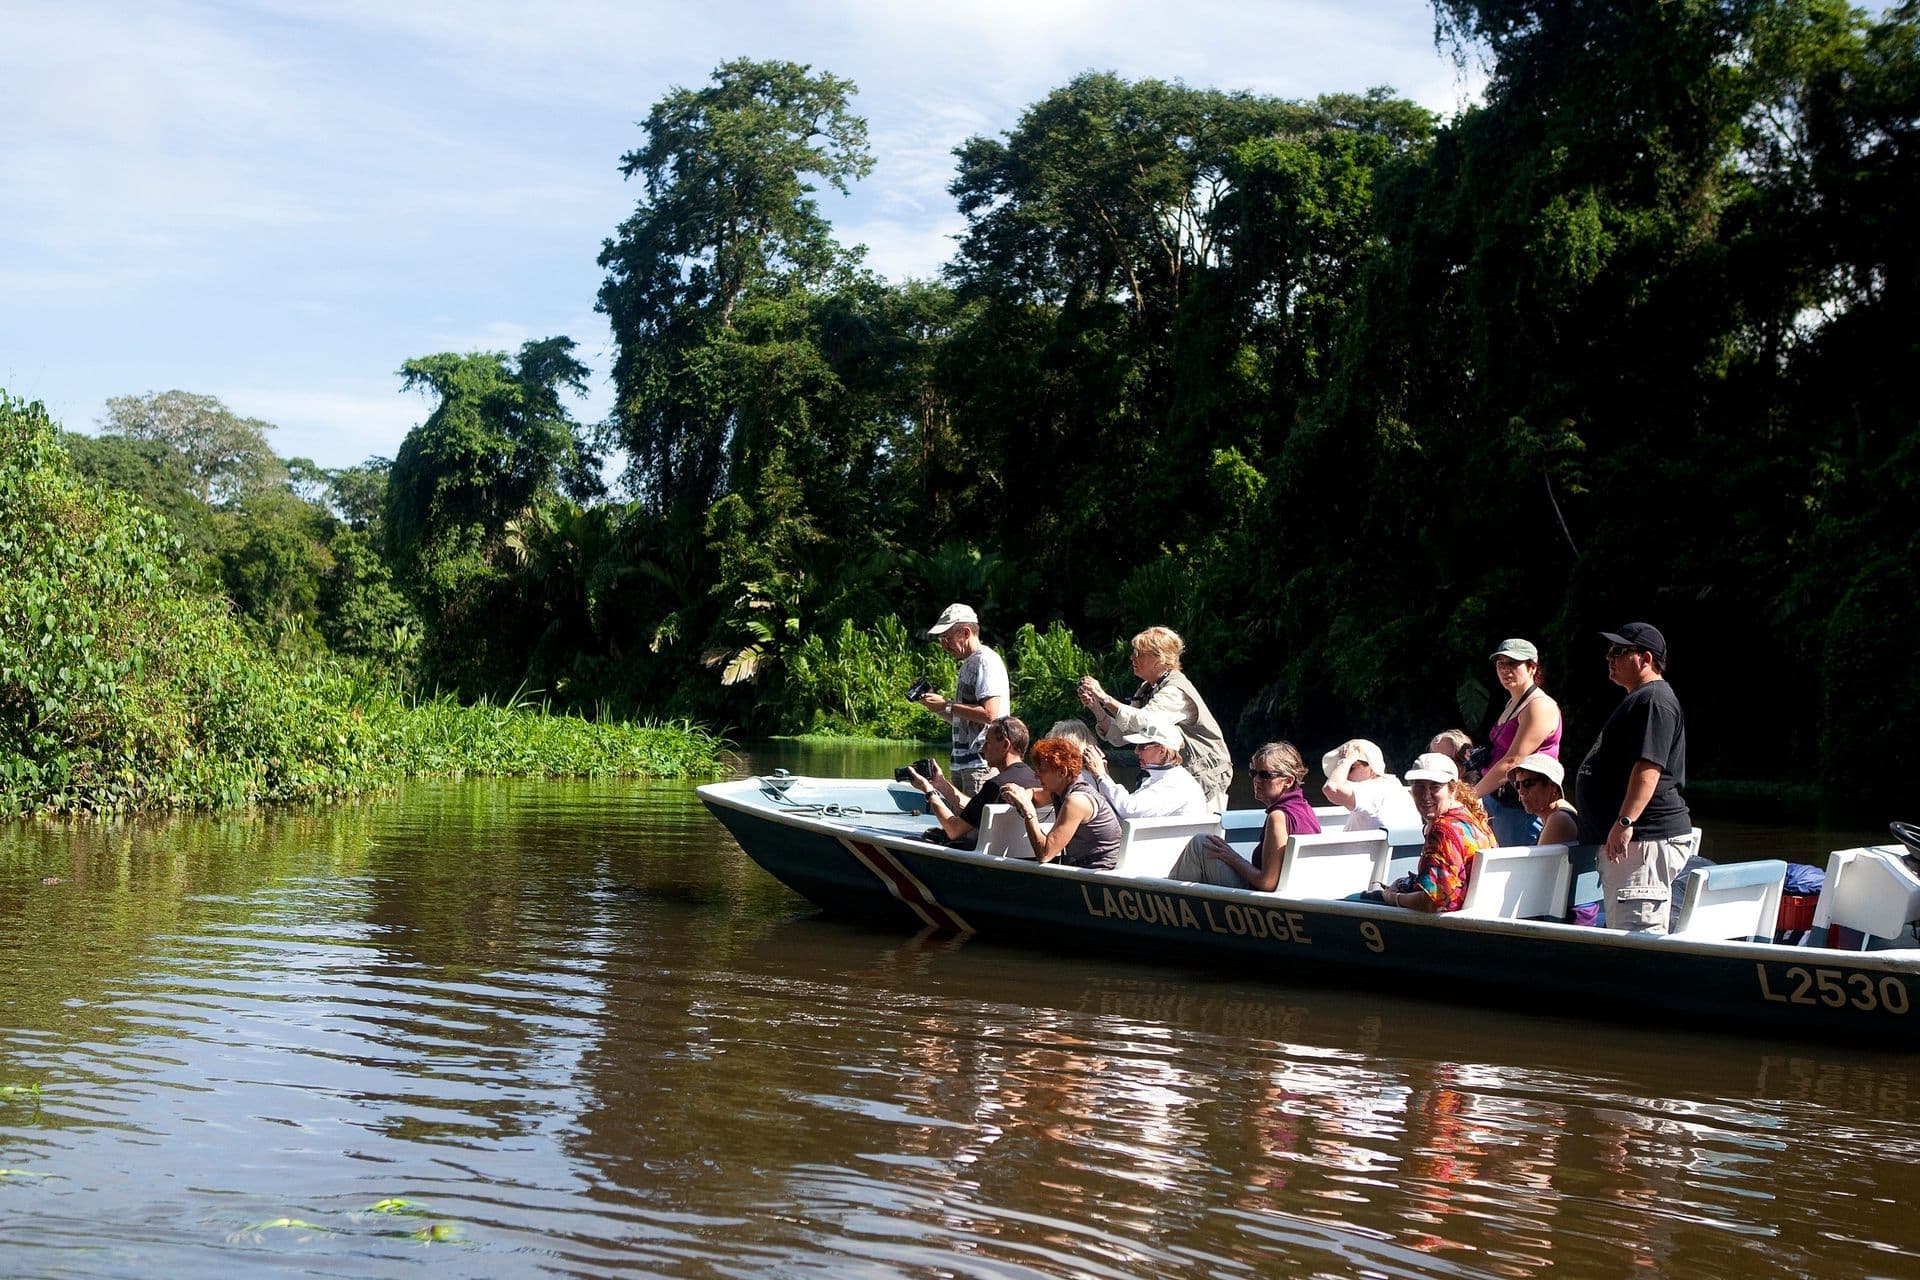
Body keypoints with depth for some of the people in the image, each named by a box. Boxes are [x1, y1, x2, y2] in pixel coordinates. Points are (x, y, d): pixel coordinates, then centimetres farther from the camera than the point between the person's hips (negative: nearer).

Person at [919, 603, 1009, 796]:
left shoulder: (986, 660, -9)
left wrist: (946, 705, -14)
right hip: (963, 763, 10)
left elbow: (990, 713, -20)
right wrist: (937, 707, 5)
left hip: (983, 762, -10)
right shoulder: (968, 664, 21)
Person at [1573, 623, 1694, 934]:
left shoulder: (1654, 700, -12)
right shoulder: (1639, 699, 24)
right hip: (1625, 839, 12)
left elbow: (1649, 767, -24)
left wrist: (1625, 822, -30)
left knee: (1639, 933, -17)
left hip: (1647, 839, -12)